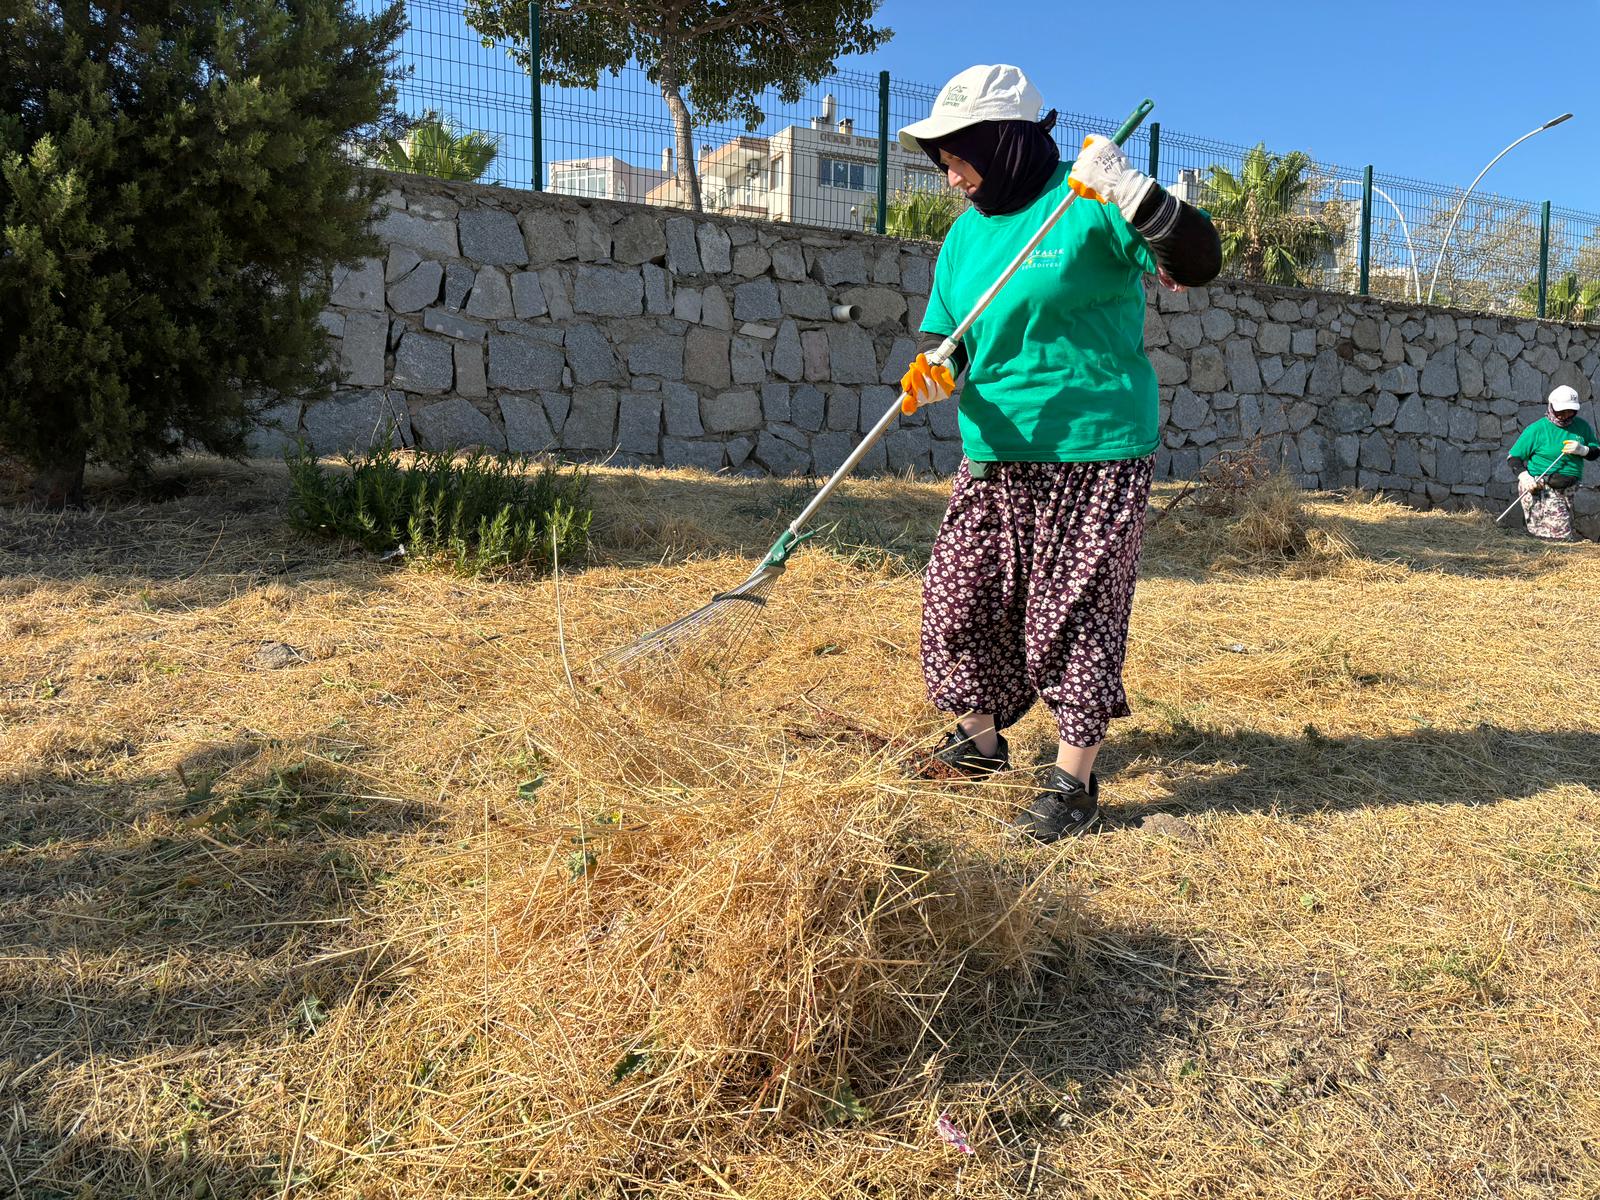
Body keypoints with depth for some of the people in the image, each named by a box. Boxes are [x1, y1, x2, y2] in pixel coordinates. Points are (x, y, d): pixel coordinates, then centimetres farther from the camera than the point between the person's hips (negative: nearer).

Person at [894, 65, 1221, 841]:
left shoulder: (1088, 203, -10)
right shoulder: (966, 234, 11)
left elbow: (1198, 263, -18)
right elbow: (945, 337, 10)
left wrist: (1131, 192, -32)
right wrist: (934, 372, -13)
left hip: (1096, 454, -7)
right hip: (995, 455, 7)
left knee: (1076, 612, -1)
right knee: (960, 596, 10)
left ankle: (1074, 779, 13)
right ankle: (980, 738, 32)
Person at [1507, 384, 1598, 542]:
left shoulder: (1581, 426, 6)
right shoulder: (1537, 429, -9)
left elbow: (1596, 452, 13)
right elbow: (1514, 456, -7)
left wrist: (1582, 450, -10)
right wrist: (1525, 478, -22)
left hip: (1567, 491, 6)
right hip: (1541, 488, -6)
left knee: (1565, 534, 14)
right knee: (1561, 536, -14)